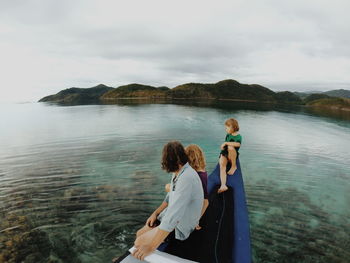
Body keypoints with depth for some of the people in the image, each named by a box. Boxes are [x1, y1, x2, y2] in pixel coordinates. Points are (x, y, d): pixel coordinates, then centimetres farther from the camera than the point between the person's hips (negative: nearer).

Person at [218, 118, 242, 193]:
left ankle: (234, 166, -14)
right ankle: (223, 186, -44)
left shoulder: (238, 136, -4)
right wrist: (223, 145, -1)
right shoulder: (228, 135, 14)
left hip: (232, 156, -4)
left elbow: (238, 144, -26)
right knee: (222, 165, -29)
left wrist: (226, 143, -23)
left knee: (230, 147, -37)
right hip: (224, 154, 4)